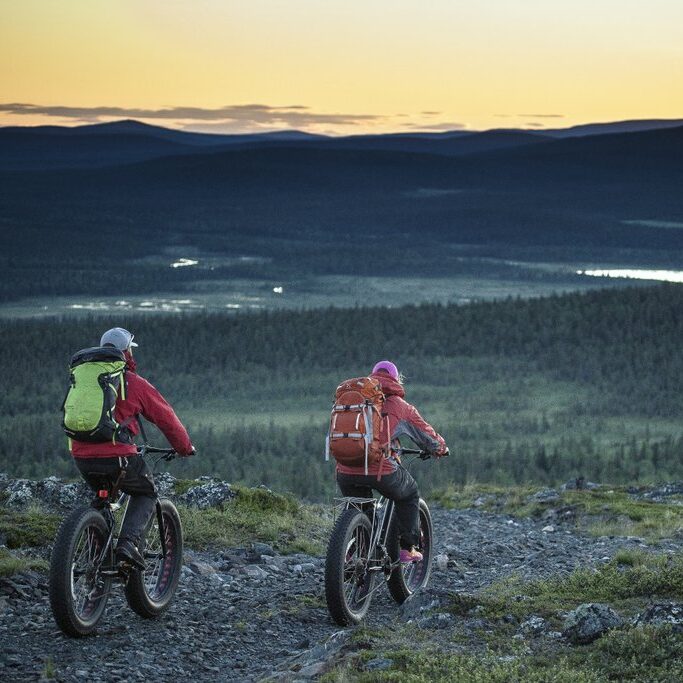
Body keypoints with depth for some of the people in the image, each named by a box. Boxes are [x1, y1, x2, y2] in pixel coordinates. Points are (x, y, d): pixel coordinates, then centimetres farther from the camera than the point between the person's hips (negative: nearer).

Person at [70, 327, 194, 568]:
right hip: (117, 455, -5)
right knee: (146, 494, 18)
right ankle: (128, 542, -4)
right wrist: (185, 448, 26)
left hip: (81, 456, 5)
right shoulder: (135, 383, 3)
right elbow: (167, 419, 9)